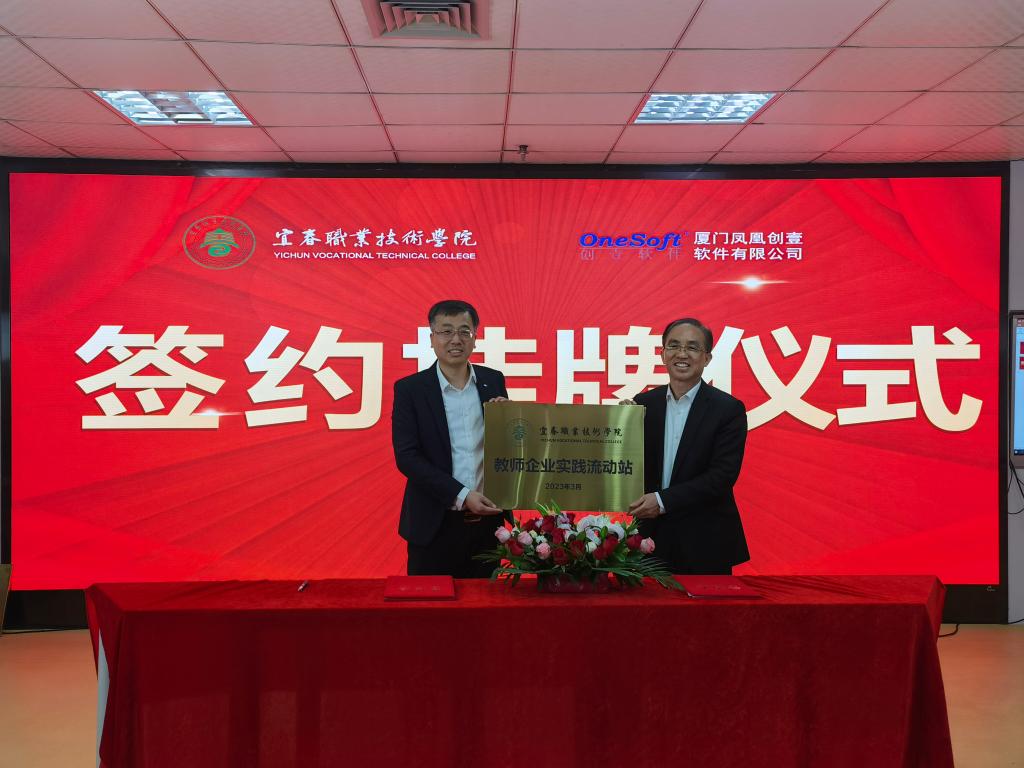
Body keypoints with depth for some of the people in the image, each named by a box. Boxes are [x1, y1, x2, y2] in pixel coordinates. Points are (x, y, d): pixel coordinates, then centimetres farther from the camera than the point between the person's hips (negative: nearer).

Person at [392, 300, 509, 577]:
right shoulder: (409, 388, -5)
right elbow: (407, 456, -11)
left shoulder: (493, 381, 5)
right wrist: (461, 495, -18)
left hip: (487, 519, 3)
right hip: (435, 524, -3)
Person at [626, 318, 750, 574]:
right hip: (653, 536, 3)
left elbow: (723, 475, -15)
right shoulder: (643, 404, 4)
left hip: (705, 543, -3)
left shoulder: (728, 409, -7)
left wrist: (663, 500, -21)